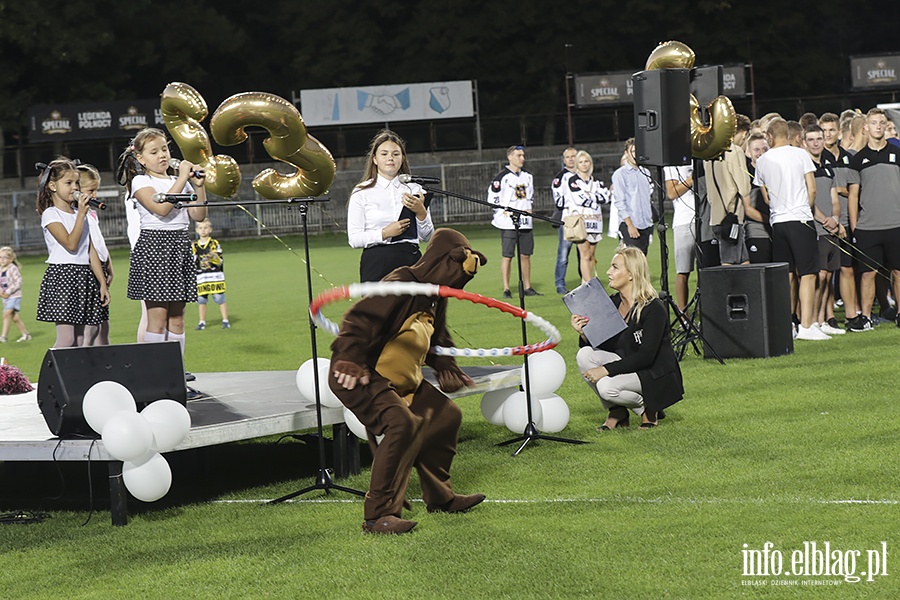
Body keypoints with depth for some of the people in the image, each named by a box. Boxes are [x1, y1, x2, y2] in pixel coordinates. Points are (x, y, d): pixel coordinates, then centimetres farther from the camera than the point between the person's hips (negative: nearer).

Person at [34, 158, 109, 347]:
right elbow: (71, 244, -17)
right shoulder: (51, 214, -5)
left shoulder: (80, 214, 16)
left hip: (84, 277, 7)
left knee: (79, 341, 4)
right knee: (66, 339, -15)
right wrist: (81, 215, -14)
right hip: (61, 275, -7)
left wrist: (102, 283, 11)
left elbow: (91, 252, 15)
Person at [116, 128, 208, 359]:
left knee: (177, 317, 6)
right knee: (157, 316, -8)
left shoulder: (180, 181, 15)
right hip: (154, 246, -6)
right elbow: (161, 208, -19)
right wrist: (182, 179, -16)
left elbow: (198, 215, 10)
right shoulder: (141, 182, -3)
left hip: (180, 248, 6)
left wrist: (199, 187, -3)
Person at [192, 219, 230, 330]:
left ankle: (225, 321, 5)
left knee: (220, 298, -3)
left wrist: (214, 257, -21)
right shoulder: (194, 246, 9)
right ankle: (202, 322, 13)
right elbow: (192, 263, 12)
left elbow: (220, 261, -3)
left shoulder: (215, 244, 2)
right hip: (201, 278, 2)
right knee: (201, 300, 3)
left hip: (215, 277, -2)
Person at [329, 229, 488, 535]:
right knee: (402, 424, -30)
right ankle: (378, 515, -26)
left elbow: (437, 340, 27)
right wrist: (349, 361, -36)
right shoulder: (402, 284, -21)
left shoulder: (434, 298, 10)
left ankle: (440, 498, 31)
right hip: (362, 377, -11)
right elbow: (358, 322, -29)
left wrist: (447, 370, 14)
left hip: (402, 382, 11)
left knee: (445, 415, 16)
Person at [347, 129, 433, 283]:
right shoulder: (362, 193, 3)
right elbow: (354, 239, -3)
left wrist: (421, 212, -7)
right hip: (377, 264, -2)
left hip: (411, 259, 2)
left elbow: (426, 237, 10)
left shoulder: (414, 189, 11)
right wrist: (385, 233, -14)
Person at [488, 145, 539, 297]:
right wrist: (504, 212, -11)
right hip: (508, 223, -6)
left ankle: (527, 287, 18)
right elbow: (493, 198, -6)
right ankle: (506, 289, -3)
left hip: (525, 222, 6)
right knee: (507, 255, -5)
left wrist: (529, 208, 14)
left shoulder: (527, 176, 13)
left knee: (526, 255, 9)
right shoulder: (502, 177, -8)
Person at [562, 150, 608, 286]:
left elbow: (605, 197, 1)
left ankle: (585, 284, 13)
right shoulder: (572, 181, 2)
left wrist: (588, 196, -5)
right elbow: (579, 199, -12)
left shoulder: (596, 181, 16)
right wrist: (596, 197, -3)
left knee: (591, 255, 5)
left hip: (594, 221, 5)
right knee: (585, 255, -11)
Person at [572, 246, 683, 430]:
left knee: (607, 386, -31)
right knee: (584, 355, -15)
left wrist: (606, 369, -29)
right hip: (626, 364, 7)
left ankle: (647, 407, -1)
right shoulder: (613, 303, 3)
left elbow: (646, 356, -24)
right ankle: (617, 411, -3)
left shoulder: (654, 309, -19)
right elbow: (604, 346, 5)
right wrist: (584, 334, -16)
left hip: (655, 375, -7)